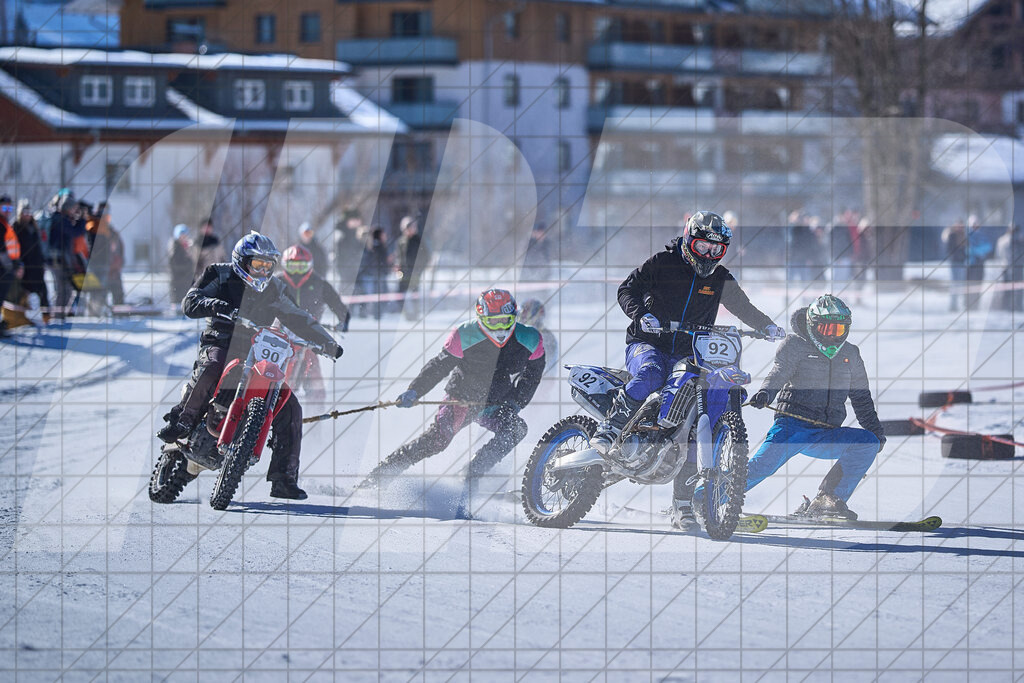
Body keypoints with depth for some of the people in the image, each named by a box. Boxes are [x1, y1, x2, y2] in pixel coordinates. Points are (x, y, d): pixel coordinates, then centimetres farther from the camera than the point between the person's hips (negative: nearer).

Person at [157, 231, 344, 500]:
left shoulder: (272, 290, 15)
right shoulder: (220, 275, 3)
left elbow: (298, 320, 21)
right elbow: (190, 303, -8)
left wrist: (328, 343, 12)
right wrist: (214, 304, -30)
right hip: (220, 344, -4)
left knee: (290, 407, -8)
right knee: (211, 368, -42)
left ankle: (284, 478, -3)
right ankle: (180, 422, -26)